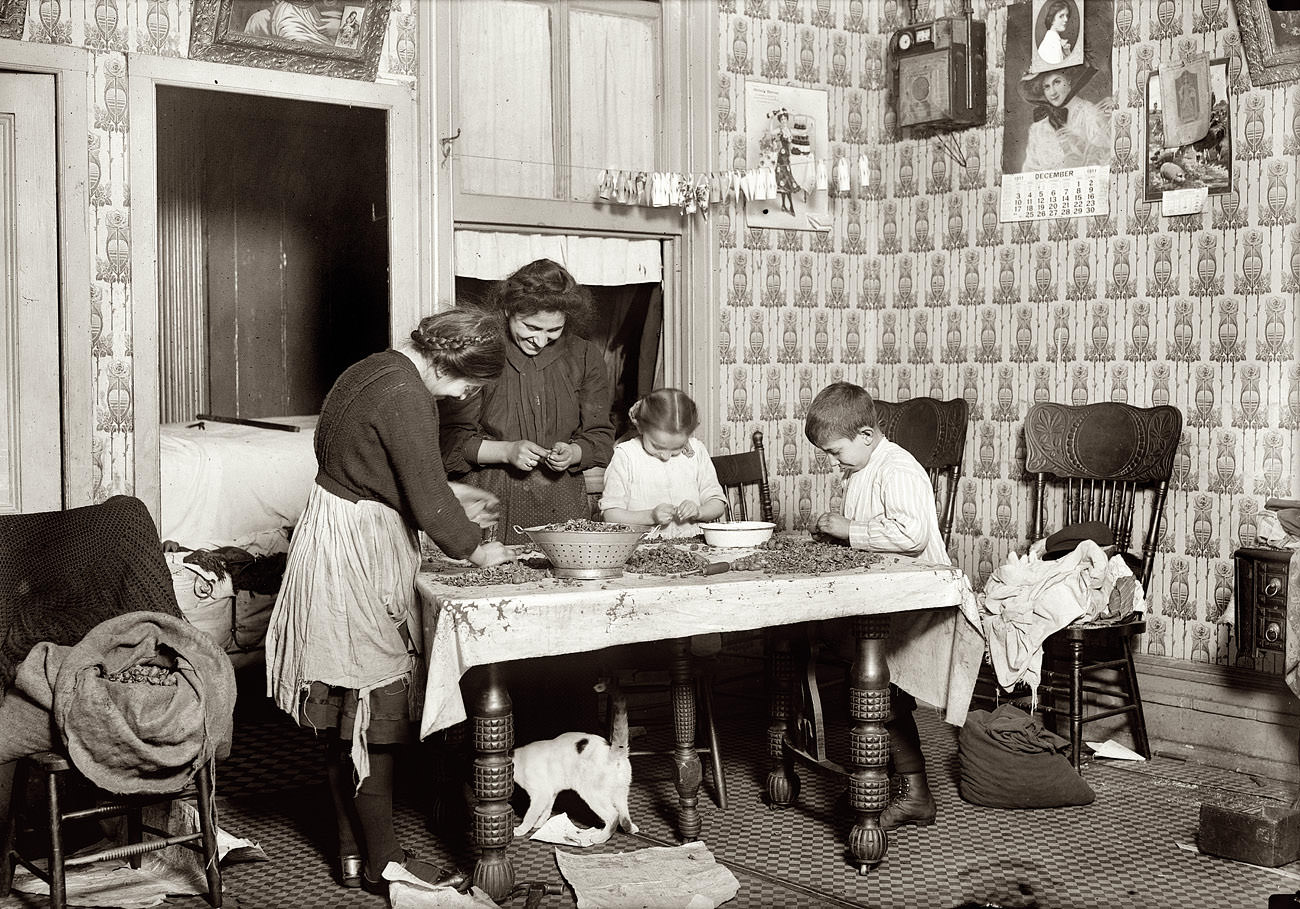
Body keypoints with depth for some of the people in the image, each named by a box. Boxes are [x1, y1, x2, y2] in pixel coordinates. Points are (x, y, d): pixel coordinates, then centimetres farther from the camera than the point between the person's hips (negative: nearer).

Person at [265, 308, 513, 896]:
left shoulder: (376, 371, 12)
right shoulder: (406, 396, -20)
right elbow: (429, 501, -20)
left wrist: (449, 505, 19)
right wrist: (474, 549, -4)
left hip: (336, 530, 10)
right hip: (359, 554, -10)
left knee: (351, 715, 14)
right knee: (375, 709, -2)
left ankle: (354, 850, 22)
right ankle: (382, 861, 8)